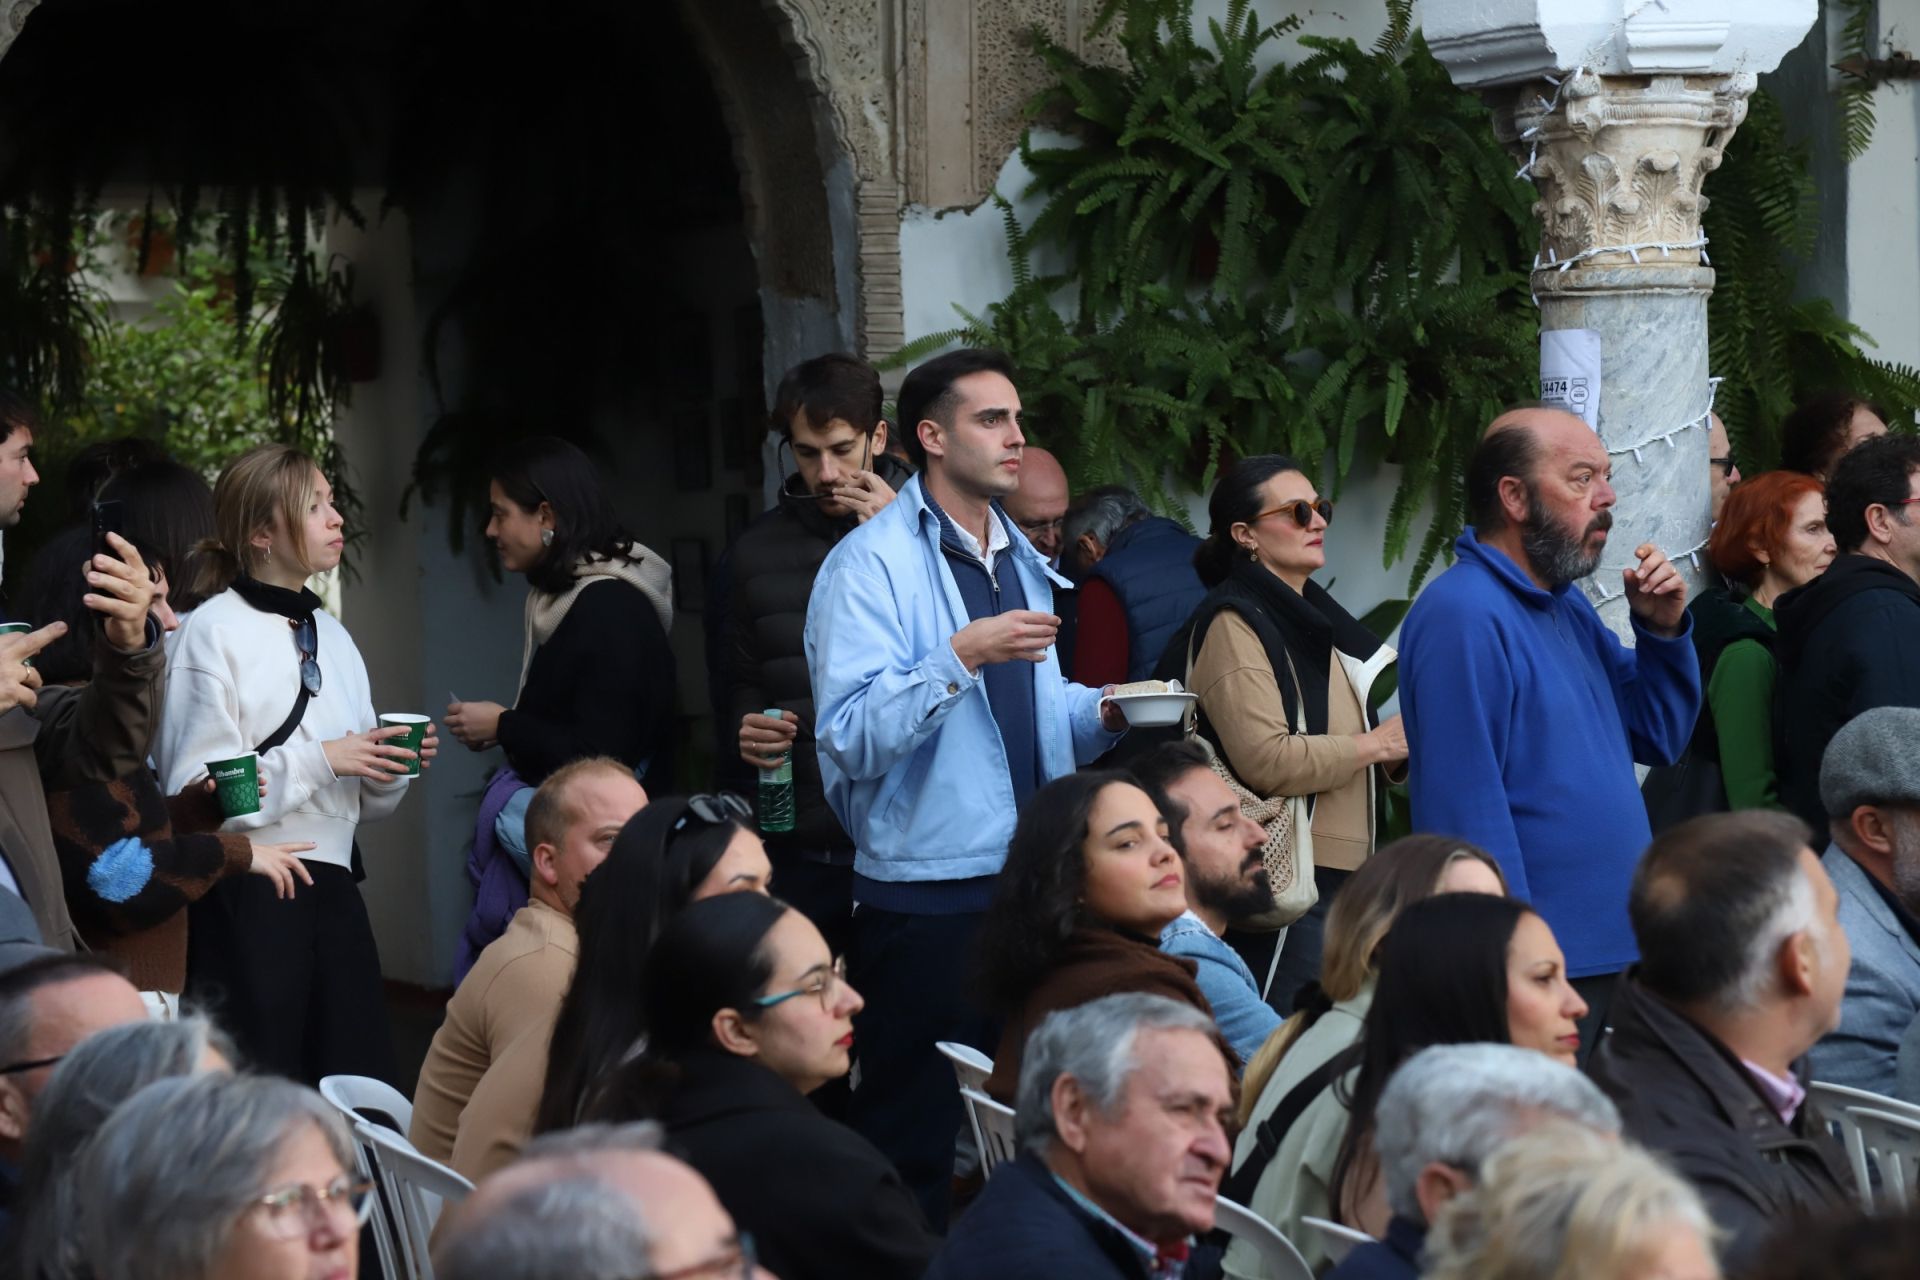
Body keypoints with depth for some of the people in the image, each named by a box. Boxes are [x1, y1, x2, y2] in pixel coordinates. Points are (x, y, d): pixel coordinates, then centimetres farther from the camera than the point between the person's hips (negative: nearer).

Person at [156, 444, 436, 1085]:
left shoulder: (333, 638, 15)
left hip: (330, 887, 6)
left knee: (367, 1081, 0)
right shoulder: (213, 633, -6)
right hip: (248, 893, -6)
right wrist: (320, 760, -15)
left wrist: (393, 765, 0)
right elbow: (194, 790, -14)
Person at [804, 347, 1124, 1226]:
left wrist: (1102, 715, 4)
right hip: (926, 898, -7)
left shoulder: (1023, 562, 16)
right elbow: (852, 739, -20)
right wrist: (960, 658, -27)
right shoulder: (870, 565, -9)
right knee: (913, 1144, 0)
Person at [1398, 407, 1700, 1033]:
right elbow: (1467, 806, -20)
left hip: (1613, 952, 10)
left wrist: (1663, 632, 4)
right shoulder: (1462, 616, -15)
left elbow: (1659, 738, 21)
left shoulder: (1568, 606, 16)